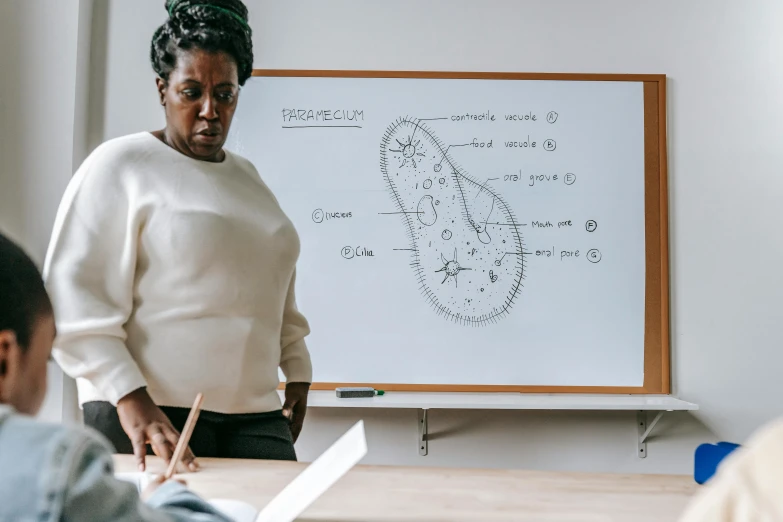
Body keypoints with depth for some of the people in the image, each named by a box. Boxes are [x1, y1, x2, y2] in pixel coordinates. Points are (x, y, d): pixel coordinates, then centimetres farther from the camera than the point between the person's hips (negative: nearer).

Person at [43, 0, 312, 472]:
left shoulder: (247, 176, 18)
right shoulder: (120, 166, -1)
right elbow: (73, 298, -9)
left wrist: (298, 371, 19)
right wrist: (131, 399, -18)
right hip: (147, 415, -5)